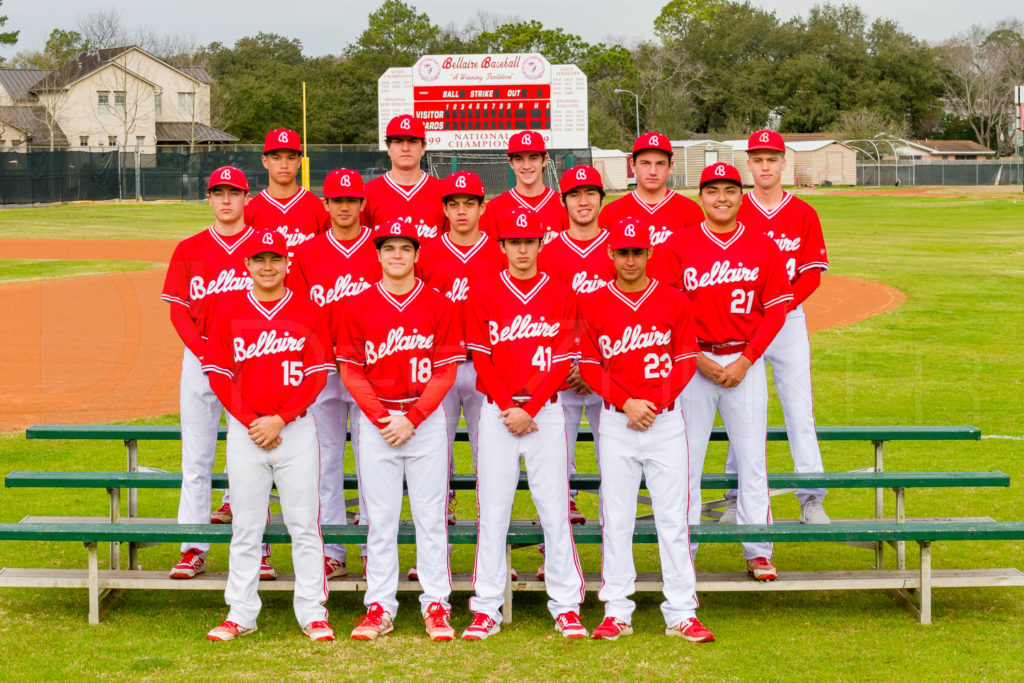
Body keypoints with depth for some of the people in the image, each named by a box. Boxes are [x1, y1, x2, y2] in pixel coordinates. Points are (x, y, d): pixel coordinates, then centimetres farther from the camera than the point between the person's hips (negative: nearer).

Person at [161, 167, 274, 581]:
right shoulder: (189, 250, 9)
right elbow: (178, 311, 7)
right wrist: (203, 351, -8)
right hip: (200, 357, 2)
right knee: (196, 456, 2)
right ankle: (193, 549, 7)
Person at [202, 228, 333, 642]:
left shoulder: (308, 312, 2)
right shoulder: (228, 314, 5)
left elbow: (316, 376, -2)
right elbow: (218, 375, 2)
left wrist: (279, 420, -11)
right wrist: (251, 422, -8)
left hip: (297, 427, -1)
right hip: (244, 431, 1)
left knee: (304, 523, 1)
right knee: (246, 526, 5)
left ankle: (312, 612, 9)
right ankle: (241, 613, 13)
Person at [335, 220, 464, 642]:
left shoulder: (437, 304, 0)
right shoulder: (358, 306, 2)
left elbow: (446, 371, -2)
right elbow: (350, 371, 1)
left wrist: (413, 418, -11)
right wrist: (382, 419, -9)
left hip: (427, 418, 0)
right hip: (375, 419, 1)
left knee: (430, 512, 2)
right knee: (380, 516, 3)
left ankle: (436, 605, 9)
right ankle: (379, 607, 10)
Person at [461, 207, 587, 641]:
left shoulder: (561, 295, 5)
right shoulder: (483, 293, 5)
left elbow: (563, 361, 0)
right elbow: (481, 358, 0)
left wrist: (530, 410, -9)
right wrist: (507, 409, -9)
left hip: (546, 410, 0)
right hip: (496, 411, 0)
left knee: (554, 508, -1)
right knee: (492, 510, 1)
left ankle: (566, 606, 5)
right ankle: (486, 608, 6)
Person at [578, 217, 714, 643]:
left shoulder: (674, 301, 3)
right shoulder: (592, 305, 4)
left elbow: (686, 362, 3)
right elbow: (589, 366, 3)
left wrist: (655, 404, -9)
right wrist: (626, 403, -10)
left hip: (667, 418, 0)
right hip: (616, 421, 0)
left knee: (673, 516, 0)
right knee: (616, 518, 2)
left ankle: (681, 614, 4)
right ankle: (617, 612, 9)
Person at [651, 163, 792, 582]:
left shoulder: (764, 247, 3)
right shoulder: (677, 246, 0)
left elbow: (776, 310, 2)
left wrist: (745, 361, -8)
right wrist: (699, 359, -10)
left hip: (746, 362, 1)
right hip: (692, 362, -1)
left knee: (752, 458, 3)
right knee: (686, 458, 2)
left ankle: (758, 553, 11)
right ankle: (682, 553, 11)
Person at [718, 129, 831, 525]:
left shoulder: (803, 214, 4)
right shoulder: (732, 213, 4)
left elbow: (813, 273, 1)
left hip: (790, 317, 0)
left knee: (799, 407, -2)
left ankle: (812, 499, 1)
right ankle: (737, 497, 11)